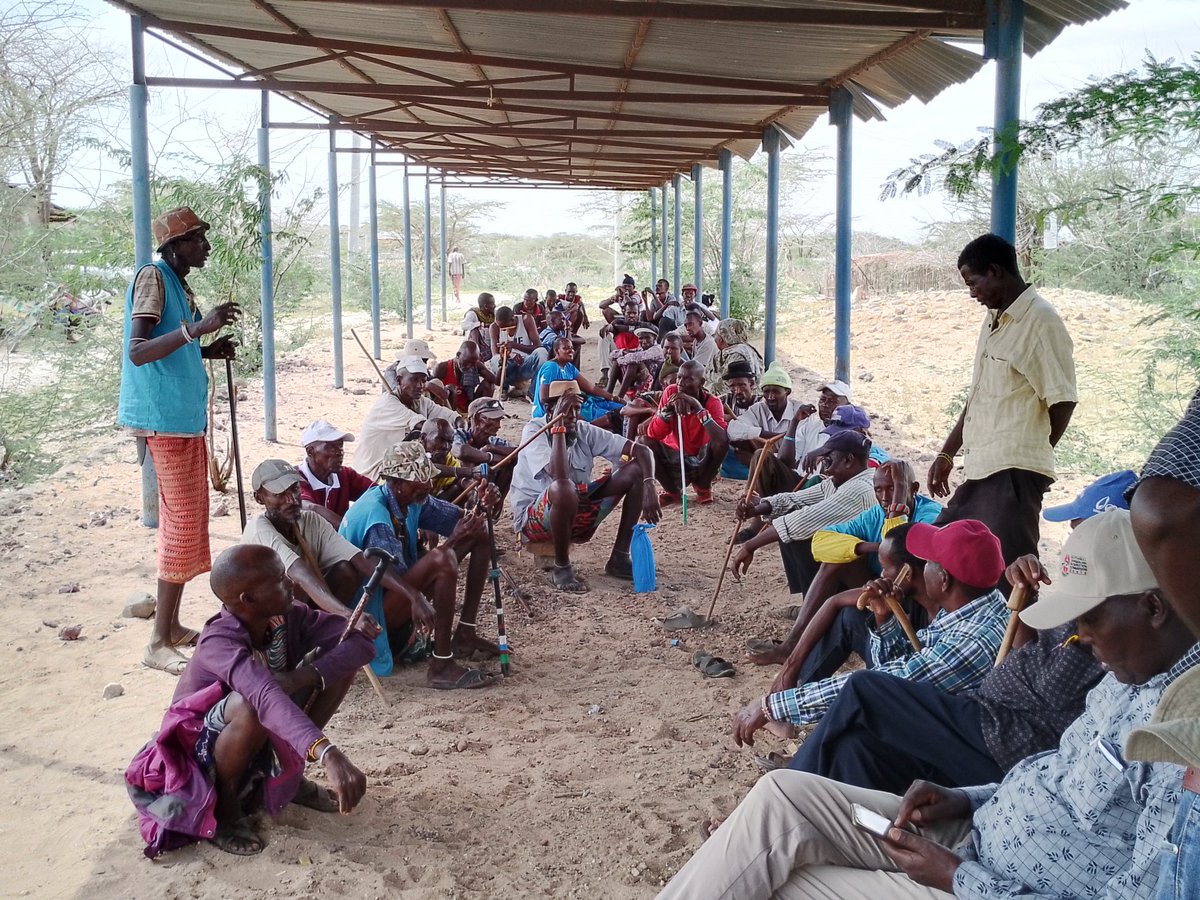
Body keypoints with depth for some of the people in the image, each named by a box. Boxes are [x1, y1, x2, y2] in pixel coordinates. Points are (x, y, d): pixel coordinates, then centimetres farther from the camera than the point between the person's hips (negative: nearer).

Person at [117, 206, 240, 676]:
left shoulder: (179, 285, 15)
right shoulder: (153, 277, -13)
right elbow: (137, 352, -23)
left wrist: (208, 349, 7)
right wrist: (196, 328, -32)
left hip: (186, 416, 10)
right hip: (165, 418, -10)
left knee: (185, 520, 13)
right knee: (184, 523, -9)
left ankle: (172, 625, 22)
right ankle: (160, 642, -3)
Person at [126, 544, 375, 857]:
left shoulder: (286, 616, -16)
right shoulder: (219, 642, -35)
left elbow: (361, 639, -20)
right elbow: (267, 699, -53)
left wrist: (302, 677, -34)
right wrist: (328, 754, -67)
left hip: (265, 739, 6)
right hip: (201, 747, -6)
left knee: (342, 658, -9)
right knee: (251, 705, -40)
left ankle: (290, 775, 6)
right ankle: (224, 806, -11)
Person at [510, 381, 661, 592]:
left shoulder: (585, 431, -2)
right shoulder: (534, 430, -15)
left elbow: (641, 450, -5)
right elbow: (559, 475, -34)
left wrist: (649, 486, -22)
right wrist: (559, 425, -29)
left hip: (577, 514, 6)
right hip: (533, 518, -6)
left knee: (635, 470, -5)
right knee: (564, 488, -40)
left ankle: (619, 558, -3)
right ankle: (562, 568, -16)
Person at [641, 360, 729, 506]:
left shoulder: (712, 403, -17)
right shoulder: (670, 393, -11)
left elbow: (721, 438, -34)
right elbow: (652, 434, -16)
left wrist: (699, 408, -38)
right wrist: (668, 408, -33)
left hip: (701, 460, -2)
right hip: (673, 459, 2)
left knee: (722, 441, -29)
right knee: (643, 441, -22)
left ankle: (703, 487, 0)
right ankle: (672, 490, 0)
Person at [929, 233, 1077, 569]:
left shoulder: (1040, 320, -10)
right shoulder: (993, 321, 17)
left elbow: (1062, 401, -10)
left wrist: (1029, 455, 2)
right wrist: (946, 455, 21)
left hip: (1013, 473, -9)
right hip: (979, 471, 9)